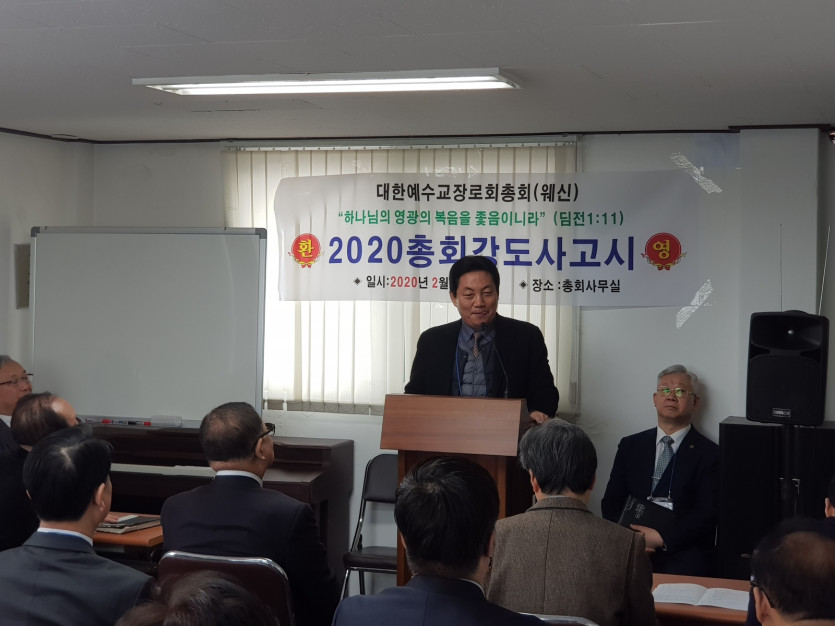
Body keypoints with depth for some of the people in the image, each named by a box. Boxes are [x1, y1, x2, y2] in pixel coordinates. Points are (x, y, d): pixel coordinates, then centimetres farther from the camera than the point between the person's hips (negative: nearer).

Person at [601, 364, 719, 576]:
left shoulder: (709, 454, 7)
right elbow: (611, 501, 13)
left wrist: (661, 537, -15)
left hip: (683, 552, -2)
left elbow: (707, 513, -3)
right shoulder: (630, 446, 18)